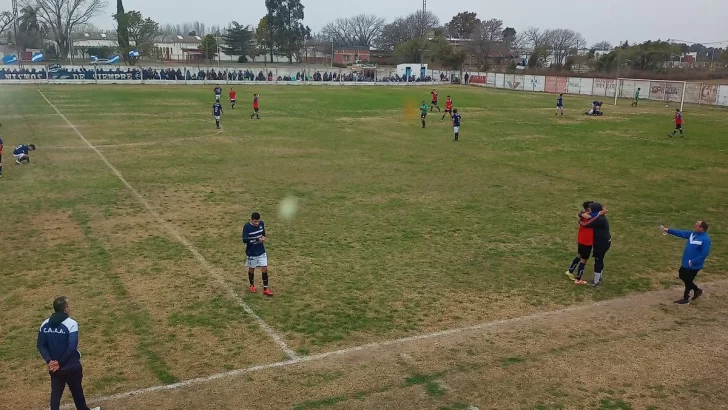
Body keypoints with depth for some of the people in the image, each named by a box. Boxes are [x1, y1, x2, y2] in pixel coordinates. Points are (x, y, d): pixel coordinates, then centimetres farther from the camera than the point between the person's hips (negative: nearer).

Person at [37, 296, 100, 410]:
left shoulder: (45, 324, 0)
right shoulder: (71, 324, -20)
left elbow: (40, 345, -1)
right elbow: (72, 347, -25)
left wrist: (49, 361, -8)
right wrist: (60, 362, -14)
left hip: (54, 367, 4)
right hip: (71, 366, -4)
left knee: (55, 393, 11)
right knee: (76, 391, 16)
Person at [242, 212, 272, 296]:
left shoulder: (261, 223, -6)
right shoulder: (247, 227, -20)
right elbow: (244, 240, -25)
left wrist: (263, 237, -10)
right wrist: (257, 239, -31)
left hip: (261, 251, 3)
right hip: (251, 252, -3)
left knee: (264, 269, 0)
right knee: (251, 269, 15)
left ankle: (265, 289, 9)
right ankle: (252, 285, 38)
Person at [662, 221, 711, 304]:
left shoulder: (705, 240, -25)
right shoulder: (693, 234, 1)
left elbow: (704, 254, -28)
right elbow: (681, 233, 9)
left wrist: (692, 262, -24)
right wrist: (669, 230, 6)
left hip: (694, 266, -9)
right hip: (686, 263, 9)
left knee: (688, 281, 6)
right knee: (682, 276, 21)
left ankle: (685, 299, 25)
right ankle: (697, 290, 38)